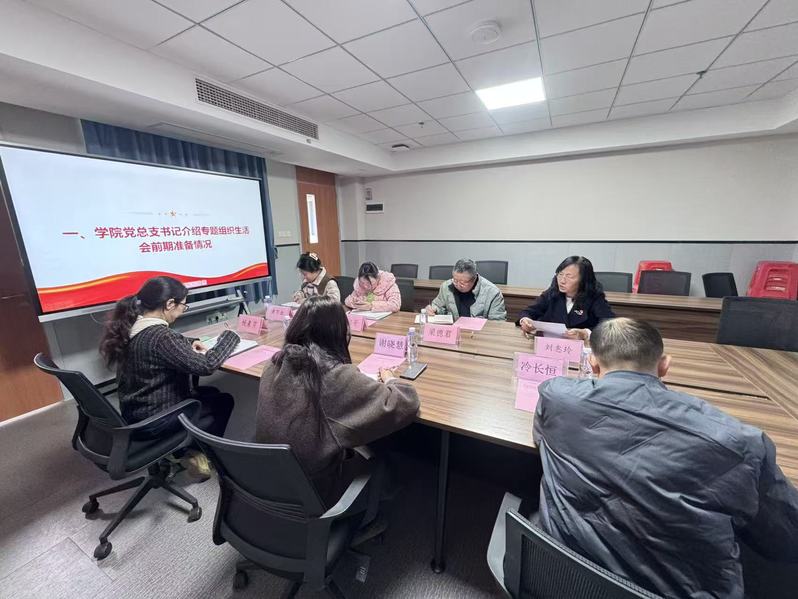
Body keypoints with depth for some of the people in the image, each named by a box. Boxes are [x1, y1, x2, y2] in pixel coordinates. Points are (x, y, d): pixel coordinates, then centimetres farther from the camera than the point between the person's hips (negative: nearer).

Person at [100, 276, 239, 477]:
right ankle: (196, 453, 22)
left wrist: (189, 342, -1)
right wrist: (230, 337, -18)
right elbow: (206, 365, -33)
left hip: (134, 411, 9)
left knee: (210, 392, 21)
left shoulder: (131, 327, -3)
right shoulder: (160, 336, -32)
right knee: (223, 401, 10)